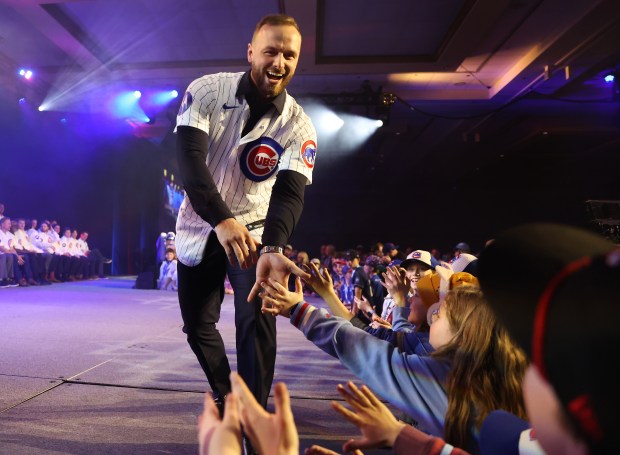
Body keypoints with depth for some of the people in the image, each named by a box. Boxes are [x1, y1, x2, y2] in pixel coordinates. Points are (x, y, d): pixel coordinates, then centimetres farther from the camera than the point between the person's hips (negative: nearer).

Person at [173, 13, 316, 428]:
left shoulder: (299, 127, -14)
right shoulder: (208, 91, -13)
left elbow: (290, 192, -25)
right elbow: (189, 158, -25)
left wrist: (273, 248, -45)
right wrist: (222, 220, -41)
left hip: (254, 228, -1)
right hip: (200, 226, 2)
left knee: (257, 319, -18)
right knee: (197, 325, 11)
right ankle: (224, 395, 39)